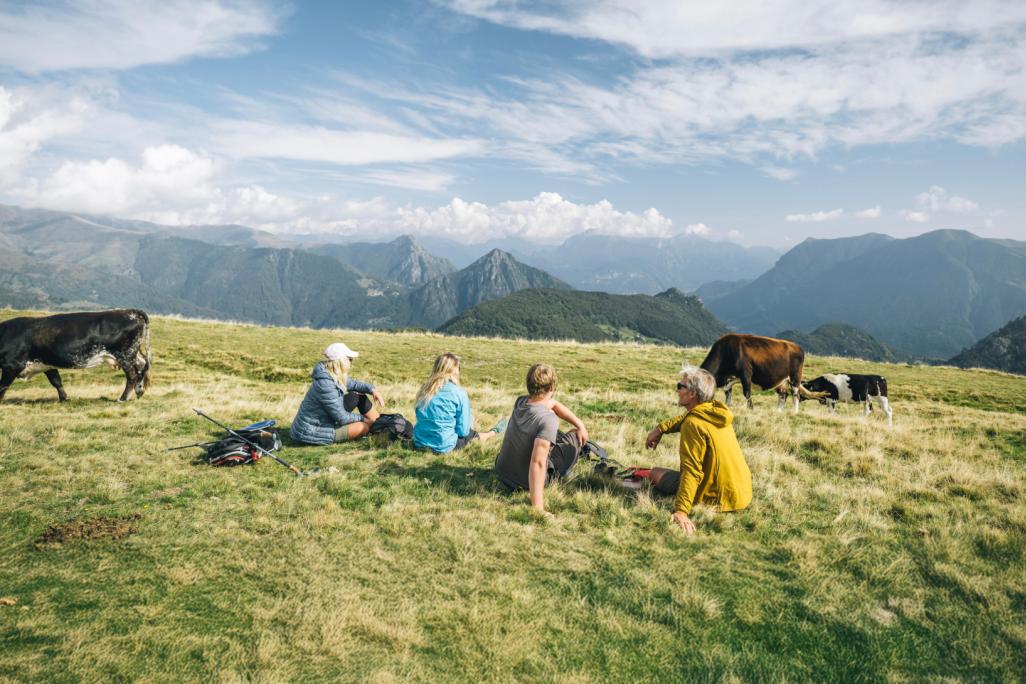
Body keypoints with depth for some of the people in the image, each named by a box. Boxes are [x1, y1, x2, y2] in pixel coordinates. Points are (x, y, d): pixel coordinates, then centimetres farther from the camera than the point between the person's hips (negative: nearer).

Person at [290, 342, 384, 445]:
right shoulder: (325, 384, -29)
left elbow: (353, 384, 17)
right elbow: (342, 418, -24)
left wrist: (371, 389, -1)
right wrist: (361, 418, -8)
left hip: (324, 420, 10)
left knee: (356, 397, 6)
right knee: (363, 427, -18)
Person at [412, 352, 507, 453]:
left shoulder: (425, 388, 0)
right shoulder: (459, 393, -15)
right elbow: (463, 430, -11)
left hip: (419, 443, 5)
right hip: (443, 447, -5)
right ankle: (493, 433, 46)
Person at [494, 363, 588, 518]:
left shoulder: (520, 402, -8)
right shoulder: (549, 419, -31)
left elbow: (552, 404, 10)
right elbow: (538, 462, -39)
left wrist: (580, 424, 7)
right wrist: (538, 507, -39)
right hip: (525, 483, -6)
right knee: (575, 436, 10)